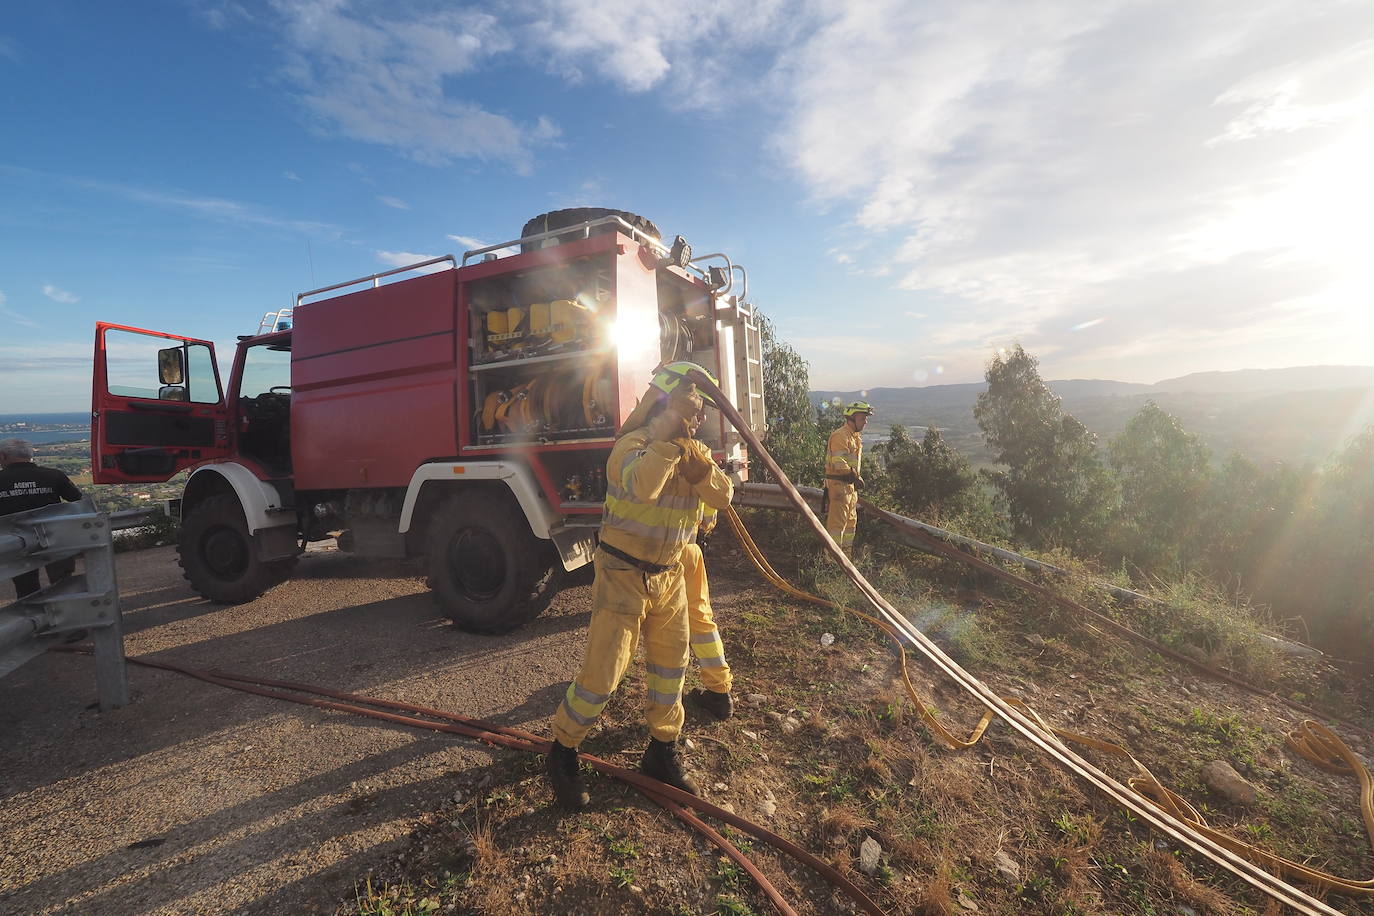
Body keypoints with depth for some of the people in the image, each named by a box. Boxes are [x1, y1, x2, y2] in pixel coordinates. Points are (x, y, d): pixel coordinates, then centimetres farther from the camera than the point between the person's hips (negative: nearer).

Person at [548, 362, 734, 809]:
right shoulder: (634, 443, -18)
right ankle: (562, 754, 25)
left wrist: (698, 467, -24)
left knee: (671, 666, 14)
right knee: (601, 674, 0)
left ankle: (661, 754, 35)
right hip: (623, 575, -7)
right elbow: (640, 485, -40)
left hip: (669, 576, 7)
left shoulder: (691, 451, 5)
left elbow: (723, 496, -8)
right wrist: (669, 436, -35)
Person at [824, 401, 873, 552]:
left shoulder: (855, 436, 18)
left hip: (850, 484, 11)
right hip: (839, 483, -11)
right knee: (838, 521, -7)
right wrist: (855, 477, -22)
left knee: (851, 521, 17)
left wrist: (856, 479, 16)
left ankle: (846, 553, 28)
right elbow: (839, 463, -25)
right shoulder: (841, 436, -17)